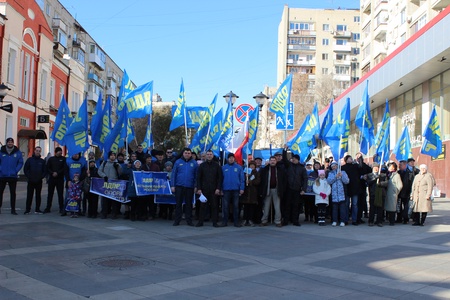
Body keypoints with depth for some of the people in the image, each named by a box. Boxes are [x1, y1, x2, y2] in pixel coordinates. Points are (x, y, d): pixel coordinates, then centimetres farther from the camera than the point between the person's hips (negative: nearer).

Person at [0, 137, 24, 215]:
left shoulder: (17, 152, 0)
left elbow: (21, 162, 3)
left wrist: (16, 170, -6)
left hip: (13, 176, 0)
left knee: (13, 193, 4)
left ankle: (13, 209, 10)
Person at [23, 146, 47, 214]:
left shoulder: (42, 161, 7)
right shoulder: (30, 159, 3)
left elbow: (45, 171, 7)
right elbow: (25, 169, 2)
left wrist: (41, 177, -6)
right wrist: (29, 176, -7)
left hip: (39, 181, 1)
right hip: (31, 181, -1)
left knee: (38, 195, 7)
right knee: (29, 195, 0)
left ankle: (37, 209, 14)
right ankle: (27, 209, 4)